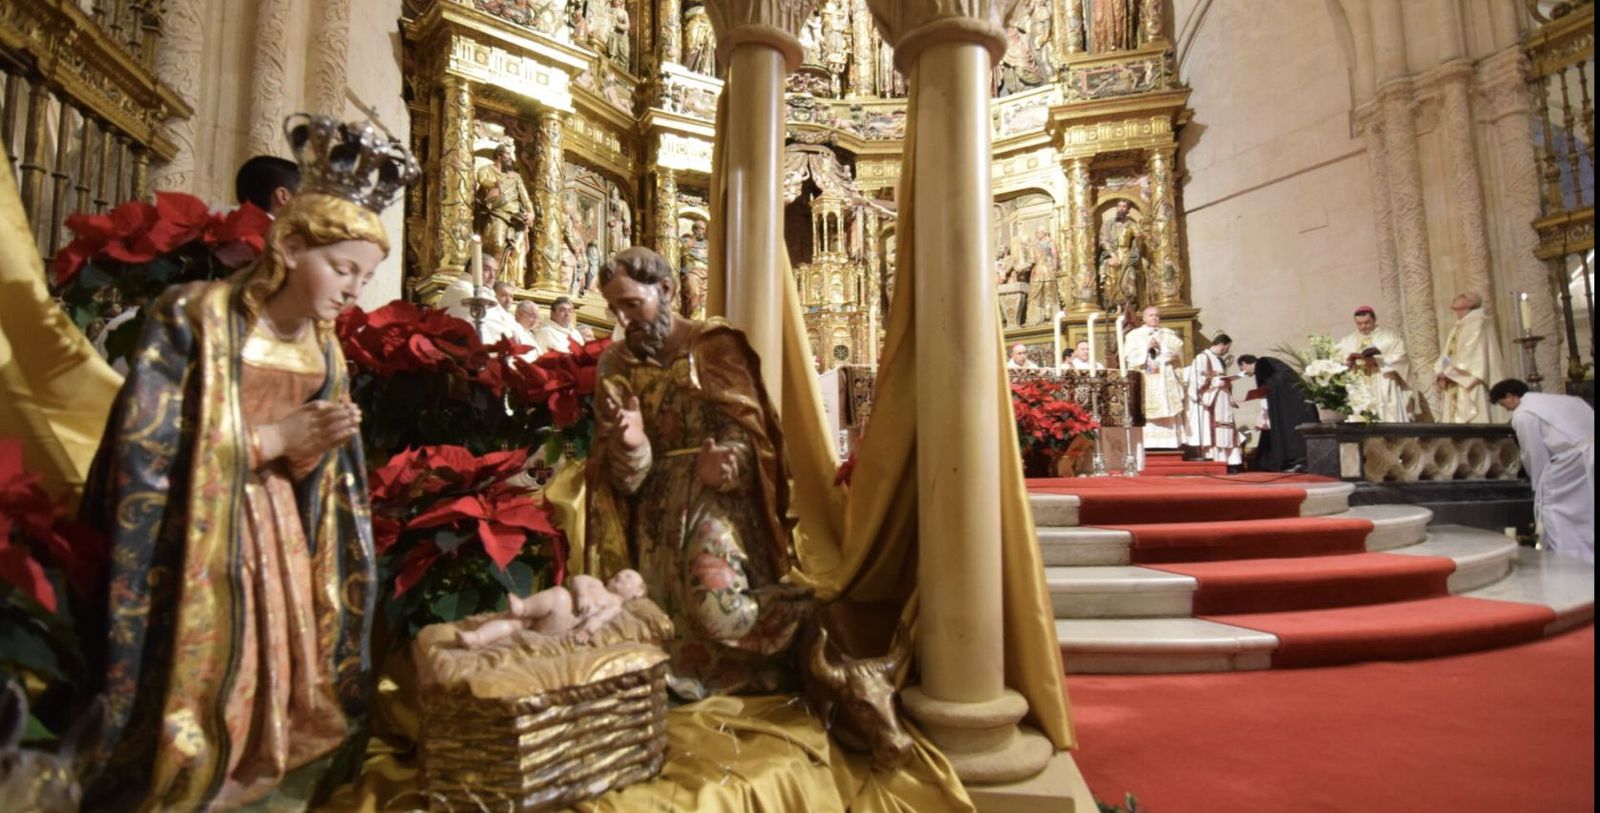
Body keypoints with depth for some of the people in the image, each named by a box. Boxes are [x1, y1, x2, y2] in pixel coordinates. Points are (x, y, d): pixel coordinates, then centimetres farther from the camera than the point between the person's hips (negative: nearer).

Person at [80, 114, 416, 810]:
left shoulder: (323, 347, 5)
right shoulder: (191, 317, -13)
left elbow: (307, 477, 10)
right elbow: (144, 449, -17)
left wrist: (311, 452, -12)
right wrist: (273, 438, -19)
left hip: (280, 533, 6)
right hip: (190, 542, -5)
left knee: (274, 692, 13)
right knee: (194, 705, 4)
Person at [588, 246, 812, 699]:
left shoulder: (718, 346, -1)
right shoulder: (616, 364, 9)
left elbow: (747, 430, -7)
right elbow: (623, 478, 4)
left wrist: (725, 463, -29)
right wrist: (631, 446, -20)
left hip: (716, 501, -4)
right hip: (657, 515, 4)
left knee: (715, 607, -22)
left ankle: (807, 612, 8)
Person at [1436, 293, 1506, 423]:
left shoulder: (1477, 323, -1)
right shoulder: (1457, 328, 24)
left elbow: (1471, 353, -14)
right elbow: (1447, 356, 16)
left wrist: (1449, 372, -16)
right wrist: (1440, 373, -1)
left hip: (1471, 385, -8)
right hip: (1455, 387, 8)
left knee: (1473, 425, -13)